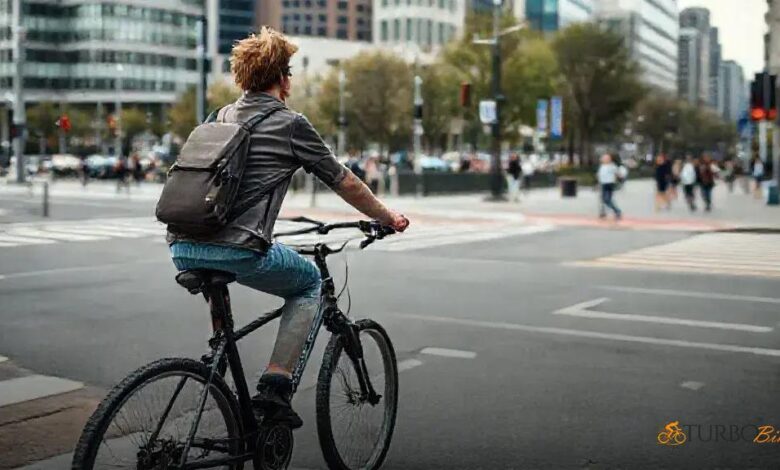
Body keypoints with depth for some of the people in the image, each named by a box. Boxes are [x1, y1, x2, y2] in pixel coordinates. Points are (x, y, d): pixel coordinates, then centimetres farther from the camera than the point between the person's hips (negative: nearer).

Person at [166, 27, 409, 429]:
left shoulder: (219, 118, 20)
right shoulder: (290, 124, 3)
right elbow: (346, 184, 10)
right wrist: (388, 218, 26)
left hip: (182, 249, 6)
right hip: (239, 251, -6)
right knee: (310, 283, 21)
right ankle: (274, 386, 7)